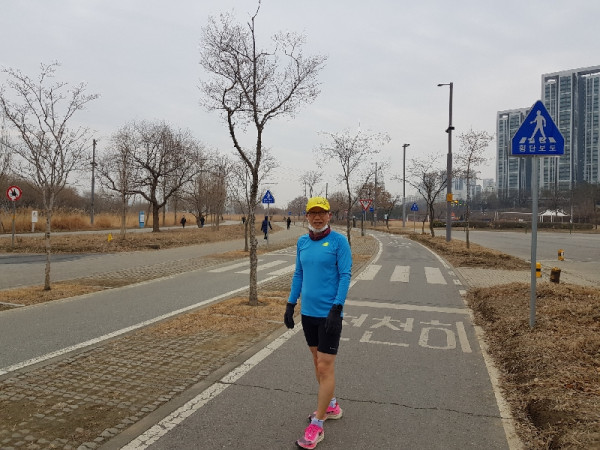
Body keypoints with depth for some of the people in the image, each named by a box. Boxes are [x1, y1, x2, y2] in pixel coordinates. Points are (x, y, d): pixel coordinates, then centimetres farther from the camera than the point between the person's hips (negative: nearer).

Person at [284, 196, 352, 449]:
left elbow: (345, 275, -12)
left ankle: (317, 426, 10)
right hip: (308, 312, 6)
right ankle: (331, 406, 37)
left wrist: (336, 309, -20)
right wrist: (290, 304, 10)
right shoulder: (302, 242, 7)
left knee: (325, 367, -1)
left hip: (328, 313, -6)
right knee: (318, 361, 17)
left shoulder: (339, 241, -9)